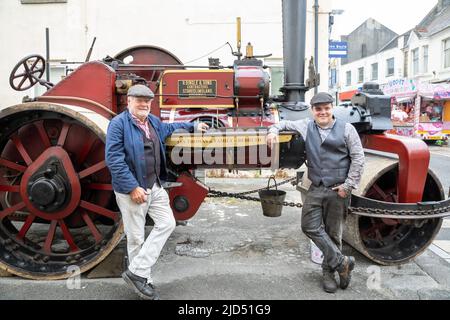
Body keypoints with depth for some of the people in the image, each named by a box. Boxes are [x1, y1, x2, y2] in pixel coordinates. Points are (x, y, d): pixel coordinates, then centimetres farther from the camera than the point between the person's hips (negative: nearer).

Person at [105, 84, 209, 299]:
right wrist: (133, 187, -22)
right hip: (131, 189, -8)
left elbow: (169, 127, 35)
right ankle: (143, 279, 20)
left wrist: (193, 126, 39)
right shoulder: (118, 124, -12)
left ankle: (137, 272, 11)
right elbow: (114, 160, -19)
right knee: (136, 238, 3)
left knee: (167, 224, 6)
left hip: (155, 186, 8)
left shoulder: (153, 121, 12)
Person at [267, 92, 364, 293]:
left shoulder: (346, 129, -1)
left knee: (333, 233, 6)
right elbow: (284, 124, 20)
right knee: (310, 227, -2)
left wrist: (348, 185, -7)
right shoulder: (305, 126, 7)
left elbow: (358, 158, -1)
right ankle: (341, 262, 10)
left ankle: (329, 271, 24)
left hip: (338, 190, -3)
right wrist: (274, 131, -4)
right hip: (316, 188, 3)